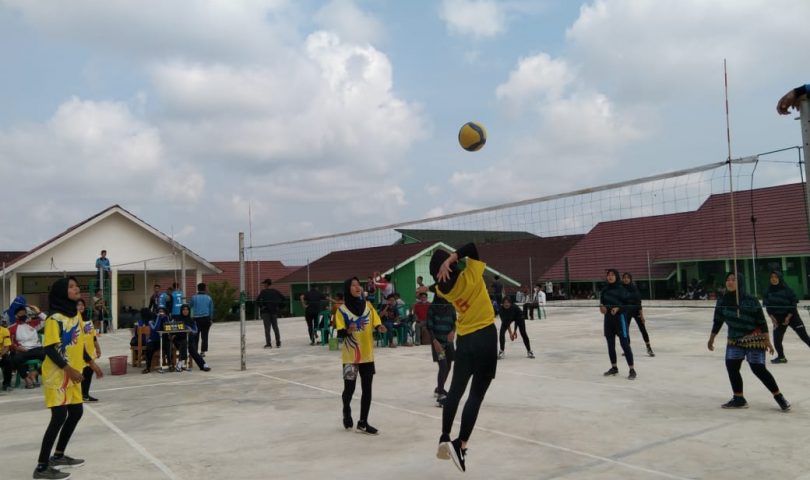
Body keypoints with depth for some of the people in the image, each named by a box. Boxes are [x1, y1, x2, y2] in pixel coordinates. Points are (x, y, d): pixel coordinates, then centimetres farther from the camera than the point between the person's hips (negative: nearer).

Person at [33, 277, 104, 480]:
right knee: (59, 417, -10)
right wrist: (69, 370, -24)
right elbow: (50, 350, -21)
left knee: (76, 413, 14)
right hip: (58, 375, -9)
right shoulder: (55, 318, -18)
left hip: (72, 374, 9)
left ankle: (58, 456, 29)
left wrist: (91, 363, 18)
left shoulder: (76, 314, 9)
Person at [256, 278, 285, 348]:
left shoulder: (263, 292, -8)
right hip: (274, 311, 4)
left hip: (265, 311, -4)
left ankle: (268, 344, -4)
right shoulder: (275, 291, 4)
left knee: (267, 328, -1)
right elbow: (283, 297, 4)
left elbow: (257, 300, -18)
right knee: (275, 327, 11)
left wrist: (261, 306, -3)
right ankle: (278, 343, 11)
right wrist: (278, 305, 9)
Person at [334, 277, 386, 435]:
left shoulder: (368, 305, 3)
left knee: (367, 390, 5)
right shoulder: (342, 309, -8)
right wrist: (348, 330, -31)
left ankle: (363, 423, 15)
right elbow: (340, 333, -11)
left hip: (367, 355, 3)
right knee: (349, 388, 7)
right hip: (350, 356, -3)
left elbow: (376, 324, 2)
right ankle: (346, 412, 36)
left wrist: (380, 328, -20)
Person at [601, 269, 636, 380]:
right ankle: (614, 368, 27)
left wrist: (618, 308, -23)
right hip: (608, 318, 6)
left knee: (624, 344, -8)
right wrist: (601, 307, -7)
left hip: (619, 317, -6)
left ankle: (632, 370, -3)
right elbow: (602, 302, 15)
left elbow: (627, 304, -8)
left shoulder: (621, 289, -7)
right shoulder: (604, 290, 7)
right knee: (610, 345, 13)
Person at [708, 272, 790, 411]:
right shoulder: (722, 300, -4)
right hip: (734, 339, 5)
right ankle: (739, 399, 12)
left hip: (754, 339, -5)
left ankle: (779, 397, 10)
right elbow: (718, 321, 6)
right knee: (731, 366, 0)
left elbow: (761, 321, -13)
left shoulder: (751, 300, -17)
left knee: (758, 369, -6)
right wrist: (712, 338, 11)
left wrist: (767, 341, -15)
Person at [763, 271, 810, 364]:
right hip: (778, 318, 3)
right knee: (776, 339, 0)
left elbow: (794, 303, -9)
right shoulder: (768, 291, -2)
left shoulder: (787, 289, -11)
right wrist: (772, 317, -7)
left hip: (791, 316, -3)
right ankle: (781, 357, 19)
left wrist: (788, 317, -13)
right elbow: (767, 306, 3)